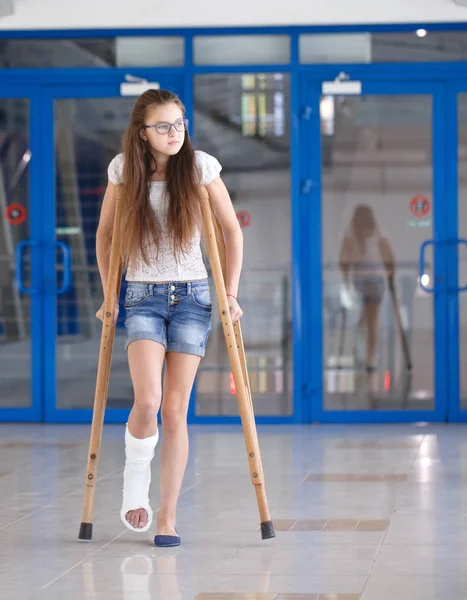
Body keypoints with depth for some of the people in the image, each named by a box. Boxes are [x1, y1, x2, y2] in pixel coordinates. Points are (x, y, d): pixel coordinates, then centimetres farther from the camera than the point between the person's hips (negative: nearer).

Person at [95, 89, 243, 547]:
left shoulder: (201, 167, -2)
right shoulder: (124, 170, 0)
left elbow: (232, 231, 6)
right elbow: (105, 234, 12)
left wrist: (231, 293, 1)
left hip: (192, 297, 0)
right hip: (143, 298, 0)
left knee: (175, 410, -3)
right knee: (147, 401, -20)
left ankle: (168, 517, 5)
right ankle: (135, 479, 8)